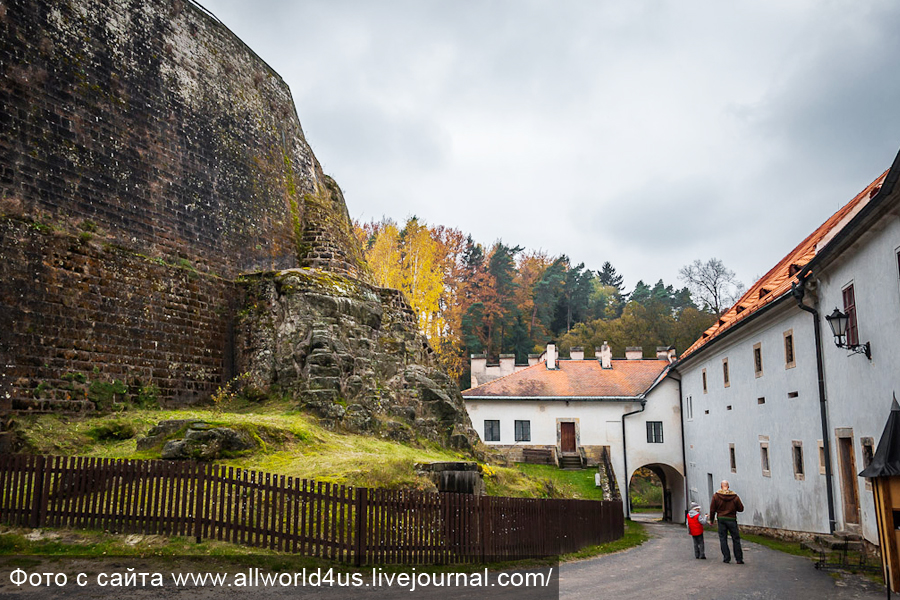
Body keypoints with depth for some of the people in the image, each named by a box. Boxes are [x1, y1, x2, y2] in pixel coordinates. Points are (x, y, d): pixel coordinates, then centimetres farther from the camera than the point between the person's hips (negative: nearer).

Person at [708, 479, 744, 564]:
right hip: (732, 520, 0)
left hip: (721, 519, 0)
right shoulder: (735, 496, -4)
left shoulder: (716, 496, -4)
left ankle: (726, 558, 5)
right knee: (736, 539, 8)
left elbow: (712, 509, -1)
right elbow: (741, 509, 1)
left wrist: (711, 519, 11)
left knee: (723, 539, 7)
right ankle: (739, 559, 9)